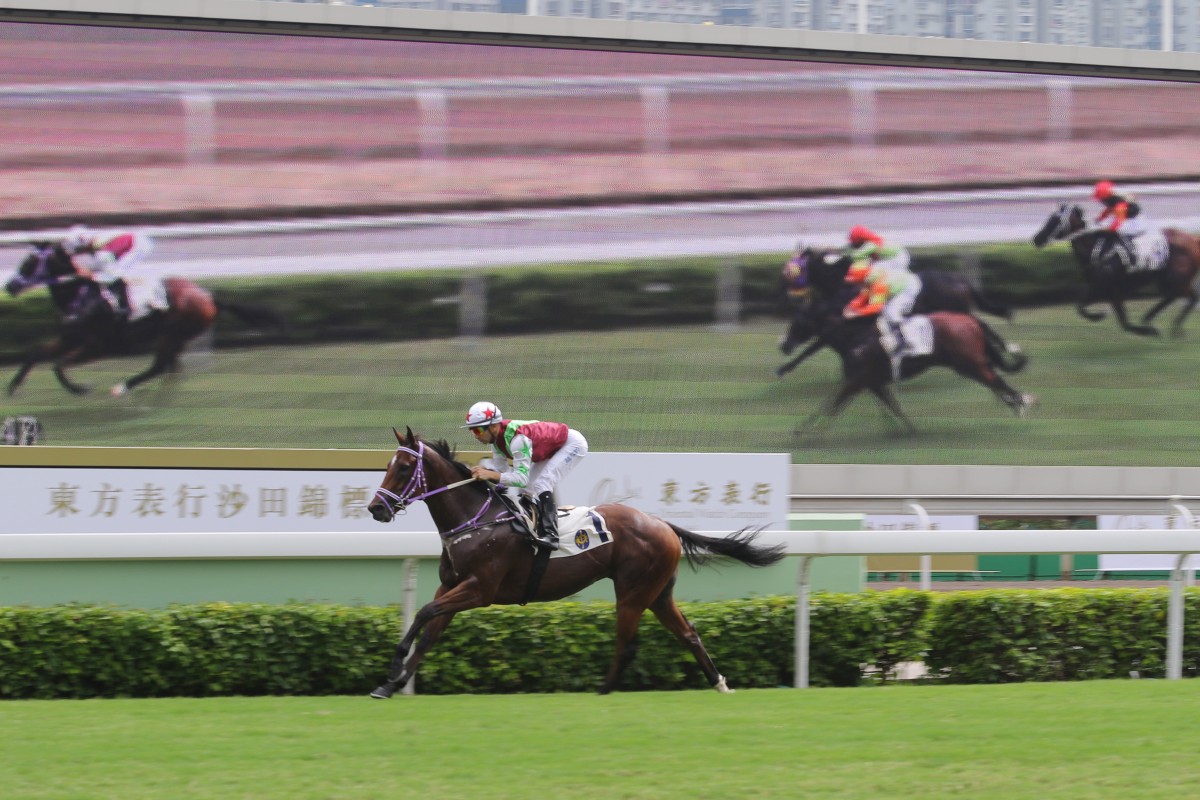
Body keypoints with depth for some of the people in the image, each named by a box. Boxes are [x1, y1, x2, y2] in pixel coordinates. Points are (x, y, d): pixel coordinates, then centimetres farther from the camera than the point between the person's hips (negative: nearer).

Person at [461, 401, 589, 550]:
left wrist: (491, 475, -50)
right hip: (551, 449, 9)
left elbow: (522, 477, -41)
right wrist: (484, 471, -28)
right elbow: (503, 471, -8)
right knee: (524, 489, 6)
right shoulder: (496, 438, -11)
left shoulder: (517, 438, -38)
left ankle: (550, 535, -29)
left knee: (541, 484, -25)